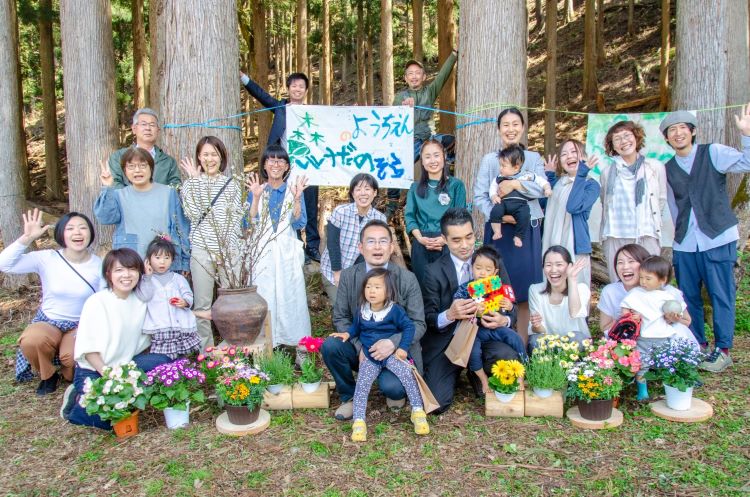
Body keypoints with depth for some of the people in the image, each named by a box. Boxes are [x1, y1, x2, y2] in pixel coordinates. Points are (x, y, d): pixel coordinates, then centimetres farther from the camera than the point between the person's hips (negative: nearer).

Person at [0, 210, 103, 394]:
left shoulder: (99, 265, -9)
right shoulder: (47, 258, -11)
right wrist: (27, 238, -30)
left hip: (81, 325, -1)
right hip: (48, 322, 1)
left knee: (72, 356, -32)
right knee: (31, 341, -33)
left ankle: (70, 375, 8)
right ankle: (48, 375, 1)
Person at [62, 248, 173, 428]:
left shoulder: (141, 300, 1)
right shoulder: (97, 302, -14)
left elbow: (142, 339, 6)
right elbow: (87, 348, -14)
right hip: (93, 371, -5)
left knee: (162, 361, -18)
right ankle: (78, 400, 5)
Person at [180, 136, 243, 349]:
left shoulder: (232, 183, 8)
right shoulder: (191, 183, 5)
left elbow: (237, 217, 4)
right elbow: (193, 214, -10)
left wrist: (228, 247, -7)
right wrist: (194, 180, -9)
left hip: (229, 250, 1)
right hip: (202, 249, -1)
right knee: (202, 304, 4)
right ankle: (205, 349, 16)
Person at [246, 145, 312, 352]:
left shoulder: (294, 191, 6)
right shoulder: (255, 191, 6)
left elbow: (299, 224, -3)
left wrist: (297, 199, -14)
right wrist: (256, 197, -13)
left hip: (287, 254, 0)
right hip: (263, 254, 0)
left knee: (291, 299, 0)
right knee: (264, 301, 0)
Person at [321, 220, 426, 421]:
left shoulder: (407, 279, -10)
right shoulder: (348, 276, -5)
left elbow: (418, 324, -9)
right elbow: (340, 318, -2)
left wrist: (392, 343, -28)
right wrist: (360, 347, -20)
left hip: (397, 350, -2)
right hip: (360, 346, 3)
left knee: (391, 387, -30)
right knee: (330, 346, -26)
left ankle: (395, 390, 11)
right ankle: (349, 396, 2)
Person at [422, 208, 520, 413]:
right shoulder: (435, 272, -3)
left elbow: (511, 309, 3)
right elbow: (428, 319, -4)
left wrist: (504, 320, -23)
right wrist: (449, 315, -28)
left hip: (486, 334, 1)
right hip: (447, 341, -1)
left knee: (508, 356, -32)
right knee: (436, 403, -17)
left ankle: (478, 375, 6)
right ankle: (456, 372, 19)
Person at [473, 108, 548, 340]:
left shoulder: (534, 158, 11)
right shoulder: (489, 159, 6)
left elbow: (542, 189, -5)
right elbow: (479, 197, -3)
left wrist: (516, 184, -18)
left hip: (527, 230, 1)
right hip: (498, 230, -1)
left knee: (525, 287, 1)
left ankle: (522, 343, 11)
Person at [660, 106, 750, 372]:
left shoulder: (713, 153, 1)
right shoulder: (668, 169, 12)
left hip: (717, 239, -4)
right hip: (684, 244, 4)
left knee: (721, 295, -1)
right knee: (688, 297, 9)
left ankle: (722, 350, 10)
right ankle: (697, 346, 23)